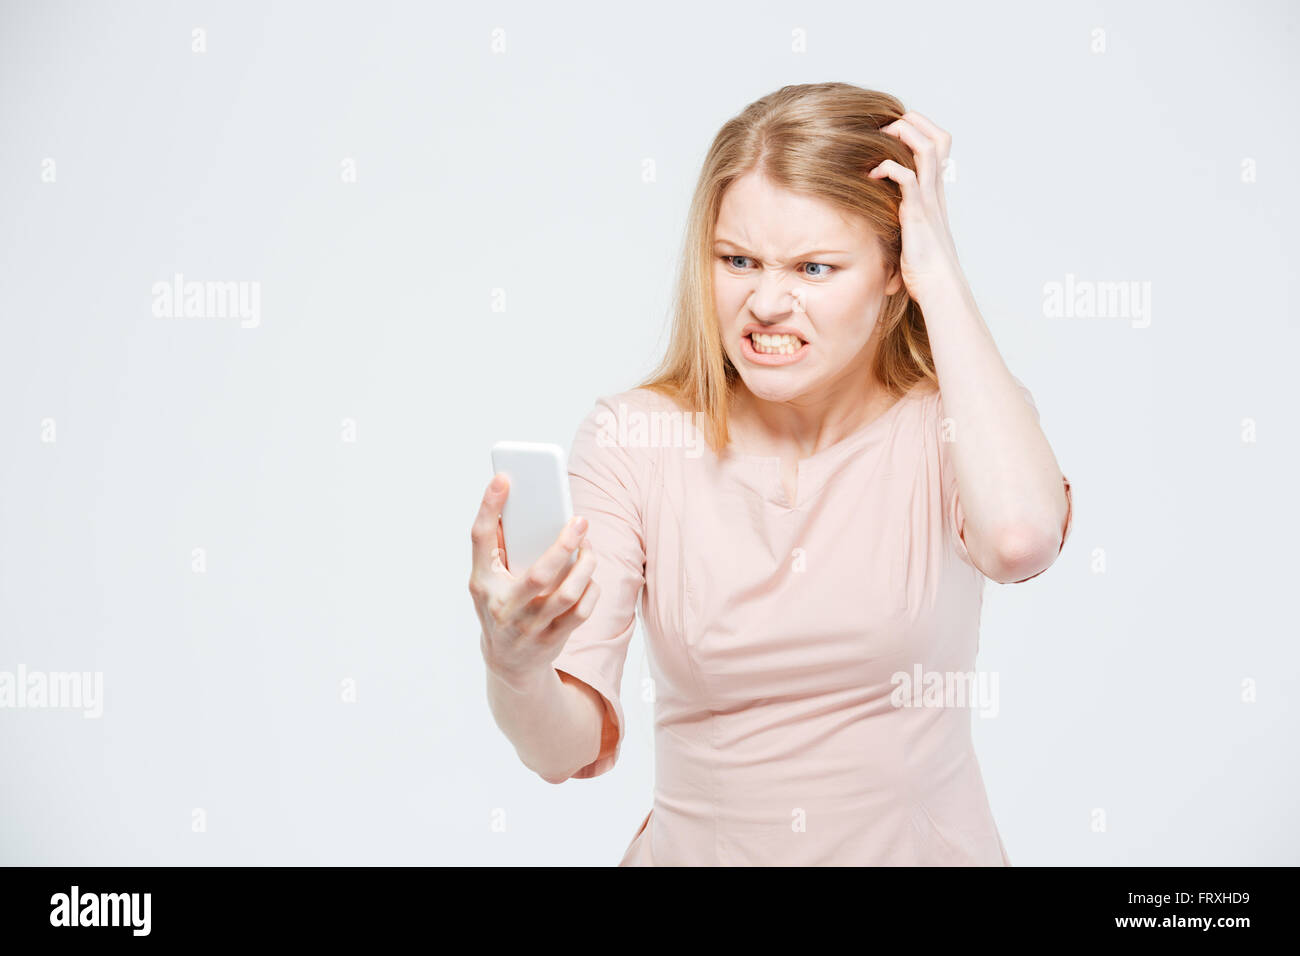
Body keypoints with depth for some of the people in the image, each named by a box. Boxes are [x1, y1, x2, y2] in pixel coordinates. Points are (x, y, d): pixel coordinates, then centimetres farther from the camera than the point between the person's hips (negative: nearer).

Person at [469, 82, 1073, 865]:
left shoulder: (952, 422, -5)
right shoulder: (631, 438, -5)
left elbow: (1020, 536, -29)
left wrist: (942, 278, -18)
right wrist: (515, 672, -32)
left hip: (921, 844, 1)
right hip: (700, 846, 0)